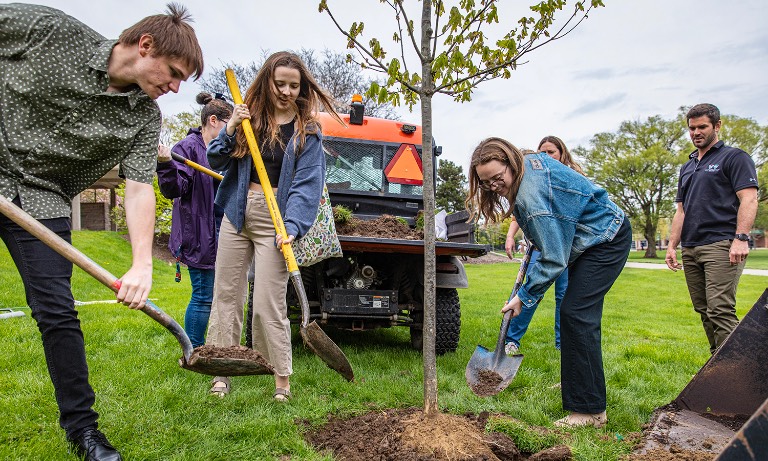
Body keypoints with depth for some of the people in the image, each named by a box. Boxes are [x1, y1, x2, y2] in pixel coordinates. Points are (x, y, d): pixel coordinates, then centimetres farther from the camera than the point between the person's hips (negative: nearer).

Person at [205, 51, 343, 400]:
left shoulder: (307, 130, -2)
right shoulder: (250, 114, 9)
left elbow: (307, 184, -12)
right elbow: (216, 161, 8)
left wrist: (292, 226, -24)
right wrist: (230, 129, -10)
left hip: (274, 219, -4)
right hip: (236, 214, 5)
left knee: (269, 302, -5)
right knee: (226, 293, 9)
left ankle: (282, 379, 10)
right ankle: (222, 372, 23)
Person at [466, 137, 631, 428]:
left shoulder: (532, 196, -32)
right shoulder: (530, 161, -2)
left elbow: (554, 259, -28)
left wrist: (524, 296, -19)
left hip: (606, 240, -11)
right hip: (594, 237, 11)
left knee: (575, 314, -17)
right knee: (580, 314, 16)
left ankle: (590, 410, -13)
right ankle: (577, 381, 31)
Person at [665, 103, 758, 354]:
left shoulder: (734, 157, 3)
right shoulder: (687, 167, 23)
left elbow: (749, 199, -8)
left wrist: (741, 238, -20)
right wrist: (672, 245, 14)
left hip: (721, 246, -7)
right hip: (691, 249, 7)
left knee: (721, 310, -15)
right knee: (704, 311, 8)